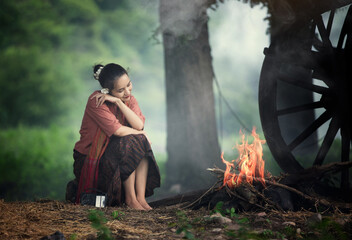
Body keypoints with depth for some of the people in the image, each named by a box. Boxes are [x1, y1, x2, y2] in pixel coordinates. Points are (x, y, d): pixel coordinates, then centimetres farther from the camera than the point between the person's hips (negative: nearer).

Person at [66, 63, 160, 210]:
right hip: (89, 160, -6)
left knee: (142, 143, -17)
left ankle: (141, 197, -20)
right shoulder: (96, 101, -19)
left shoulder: (129, 99, 1)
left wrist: (118, 102, -23)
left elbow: (139, 125, -17)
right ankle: (130, 198, -19)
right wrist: (141, 135, -11)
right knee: (130, 142, -26)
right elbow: (118, 130, -25)